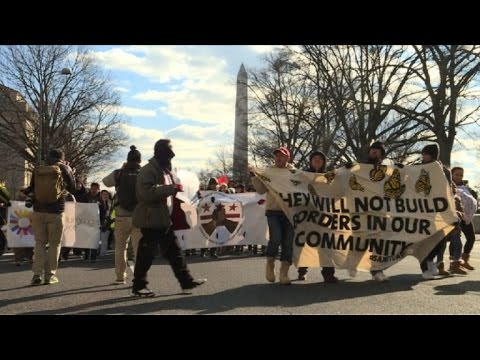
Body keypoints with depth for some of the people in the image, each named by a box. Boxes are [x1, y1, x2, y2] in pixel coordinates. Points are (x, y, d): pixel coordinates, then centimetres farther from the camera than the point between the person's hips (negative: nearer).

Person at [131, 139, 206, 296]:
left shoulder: (166, 170, 17)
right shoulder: (147, 171, -13)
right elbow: (148, 192, -28)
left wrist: (177, 187, 12)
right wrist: (171, 188, -27)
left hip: (165, 219, 9)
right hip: (151, 219, -9)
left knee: (174, 251, 10)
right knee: (146, 253, -2)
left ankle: (186, 281, 14)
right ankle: (138, 286, 9)